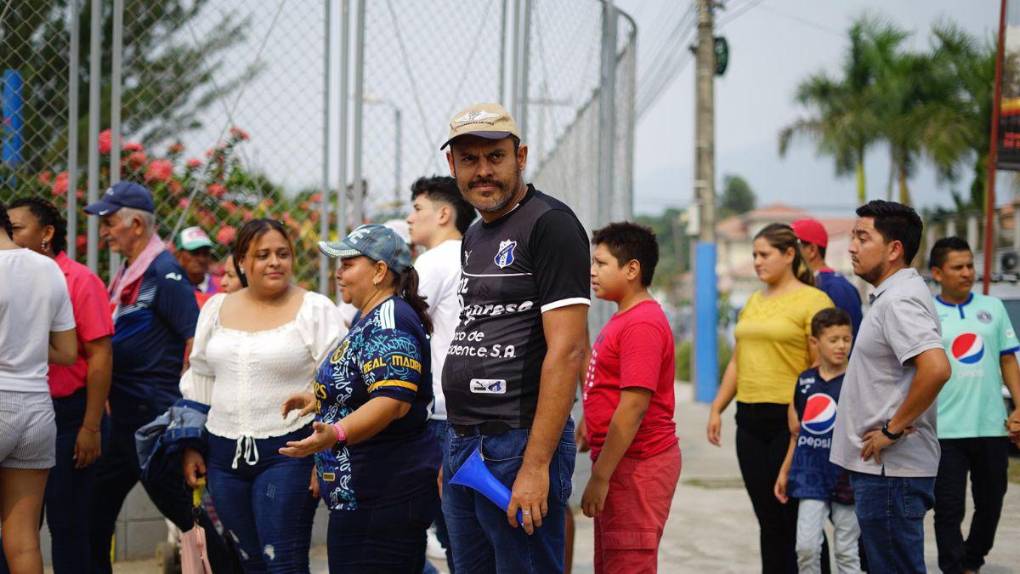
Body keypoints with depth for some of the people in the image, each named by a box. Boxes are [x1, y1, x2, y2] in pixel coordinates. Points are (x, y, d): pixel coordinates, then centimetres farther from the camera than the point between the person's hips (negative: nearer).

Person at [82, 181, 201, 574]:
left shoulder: (163, 272, -14)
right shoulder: (127, 273, 14)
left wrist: (181, 401, -18)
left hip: (154, 418, -10)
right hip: (123, 416, 10)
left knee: (176, 503, -2)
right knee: (95, 511, 11)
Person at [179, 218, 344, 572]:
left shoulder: (316, 310, -3)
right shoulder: (216, 310, 11)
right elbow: (198, 385, 18)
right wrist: (191, 448, 14)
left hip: (288, 453, -5)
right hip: (225, 454, 5)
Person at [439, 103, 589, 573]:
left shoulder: (550, 225, -10)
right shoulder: (474, 238, 17)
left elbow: (567, 350, -18)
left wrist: (536, 465, -22)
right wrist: (455, 446, 16)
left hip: (518, 445, -9)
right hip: (463, 445, 9)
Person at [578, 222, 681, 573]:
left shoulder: (642, 324, -18)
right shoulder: (624, 319, 15)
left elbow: (634, 405, -23)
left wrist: (600, 476, -22)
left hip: (636, 464, -10)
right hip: (621, 459, 10)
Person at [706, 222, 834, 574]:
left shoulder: (812, 301, -7)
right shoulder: (753, 302, 16)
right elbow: (737, 362, 21)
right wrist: (717, 408, 15)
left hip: (790, 418, -7)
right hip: (750, 419, 7)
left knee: (792, 514, -4)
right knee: (768, 517, 9)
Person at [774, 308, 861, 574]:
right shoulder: (806, 381, 5)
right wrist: (784, 472, 15)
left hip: (845, 479, -3)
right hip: (811, 475, 3)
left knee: (846, 550, 7)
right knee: (806, 546, -3)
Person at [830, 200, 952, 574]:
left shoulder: (899, 301, -17)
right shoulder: (892, 295, 15)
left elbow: (936, 368, -31)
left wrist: (894, 429, -22)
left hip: (890, 470, -11)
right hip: (884, 465, 11)